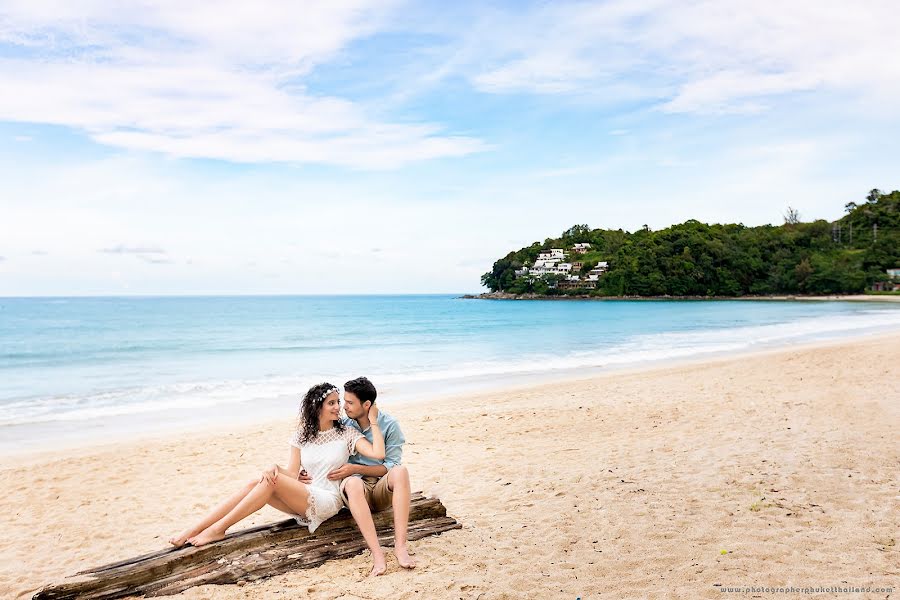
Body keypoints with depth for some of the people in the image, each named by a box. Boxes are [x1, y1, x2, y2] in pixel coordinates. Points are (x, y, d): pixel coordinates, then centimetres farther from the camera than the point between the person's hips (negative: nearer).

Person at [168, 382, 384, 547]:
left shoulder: (346, 433, -3)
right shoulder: (303, 434, 8)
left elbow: (378, 454, -17)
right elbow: (292, 474, 1)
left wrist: (373, 421, -17)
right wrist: (276, 468, -20)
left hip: (327, 501, -5)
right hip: (302, 497, 5)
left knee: (271, 481, -26)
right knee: (253, 484, -19)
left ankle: (218, 529, -20)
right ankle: (192, 532, -20)